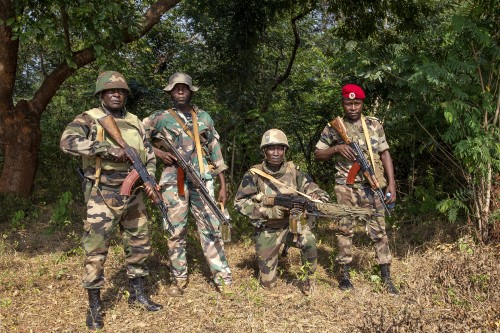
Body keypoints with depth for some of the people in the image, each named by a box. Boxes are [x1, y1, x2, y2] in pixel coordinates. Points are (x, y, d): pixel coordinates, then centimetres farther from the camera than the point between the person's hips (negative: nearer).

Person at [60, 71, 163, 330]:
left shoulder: (135, 122, 10)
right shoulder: (89, 119, -5)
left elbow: (149, 155, 15)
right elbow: (67, 141, -23)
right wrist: (106, 148, -28)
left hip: (133, 196, 5)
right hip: (102, 197, -5)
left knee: (139, 245, 12)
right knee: (96, 251, -1)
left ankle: (138, 293, 29)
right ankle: (94, 306, 13)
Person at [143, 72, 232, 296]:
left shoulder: (204, 117, 13)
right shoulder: (160, 118, 8)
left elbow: (215, 151, 12)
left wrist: (223, 185, 8)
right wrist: (157, 152, -5)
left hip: (203, 179, 1)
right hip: (174, 181, 0)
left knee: (211, 228, -1)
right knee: (176, 231, 4)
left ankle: (222, 277, 6)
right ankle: (178, 279, 18)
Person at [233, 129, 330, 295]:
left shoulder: (293, 171, -4)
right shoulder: (254, 174, -12)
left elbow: (309, 188, -1)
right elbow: (239, 202, -15)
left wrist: (320, 195, -25)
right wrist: (268, 212, -25)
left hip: (292, 224, 1)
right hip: (267, 230, -1)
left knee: (309, 240, -33)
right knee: (268, 283, 3)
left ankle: (309, 277, -5)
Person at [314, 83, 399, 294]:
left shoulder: (374, 125, 6)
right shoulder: (333, 127, 3)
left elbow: (385, 154, 8)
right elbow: (317, 155, 5)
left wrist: (391, 184, 1)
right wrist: (337, 148, -14)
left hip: (372, 186, 1)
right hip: (346, 187, -1)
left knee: (378, 230, 3)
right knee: (345, 229, 6)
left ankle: (386, 277, 11)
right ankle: (344, 274, 17)